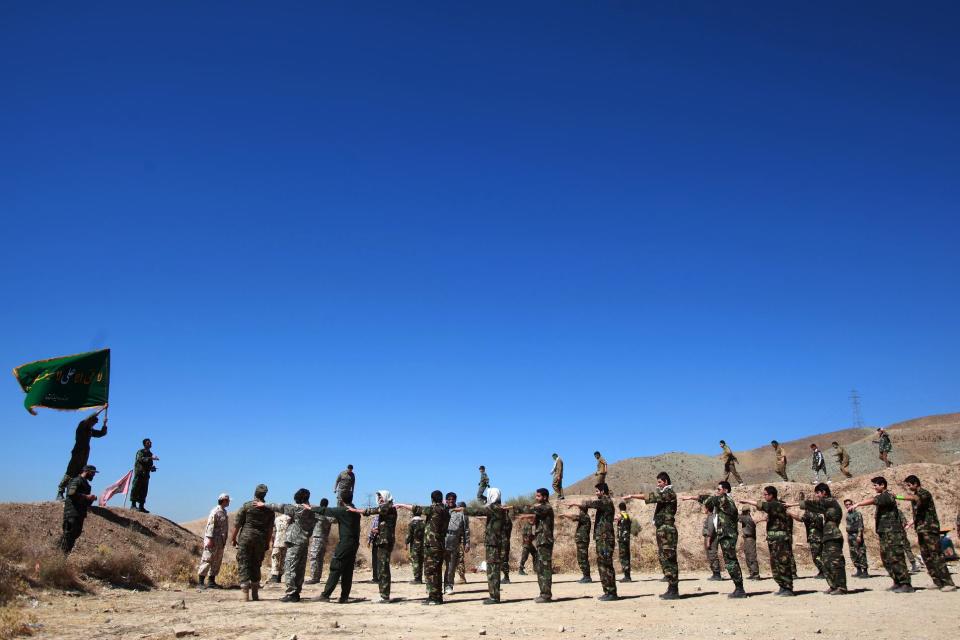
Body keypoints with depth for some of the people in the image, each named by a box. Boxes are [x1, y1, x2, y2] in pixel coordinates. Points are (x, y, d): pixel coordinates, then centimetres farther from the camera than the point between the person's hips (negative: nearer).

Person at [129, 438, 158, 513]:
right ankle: (133, 505, -5)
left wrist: (152, 468, 2)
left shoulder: (150, 454, 18)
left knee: (144, 491, 4)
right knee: (136, 488, -7)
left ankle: (141, 506, 6)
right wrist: (151, 458, -35)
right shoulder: (140, 452, -2)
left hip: (146, 475, 6)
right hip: (139, 473, -6)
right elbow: (141, 459, -24)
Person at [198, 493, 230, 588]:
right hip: (213, 540, -9)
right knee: (207, 560, -6)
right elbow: (210, 525, -18)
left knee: (217, 562, 10)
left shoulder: (224, 512, 16)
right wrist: (209, 539, -24)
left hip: (220, 542, 9)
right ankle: (201, 582, -1)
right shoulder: (215, 511, -12)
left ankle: (211, 581, 15)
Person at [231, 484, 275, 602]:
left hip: (246, 538, -3)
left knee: (243, 565, 2)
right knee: (256, 565, 14)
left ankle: (245, 593, -6)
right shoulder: (269, 509, 4)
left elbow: (237, 523, -4)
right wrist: (267, 543, 14)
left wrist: (233, 538, 5)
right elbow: (270, 528, 6)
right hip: (261, 540, 3)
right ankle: (255, 594, 14)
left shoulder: (247, 505, -5)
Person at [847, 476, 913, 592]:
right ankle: (898, 582, 18)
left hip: (893, 533, -10)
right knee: (886, 559, 11)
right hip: (885, 533, 10)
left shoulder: (887, 496, -13)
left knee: (895, 559, -10)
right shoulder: (882, 497, 17)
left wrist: (857, 504, -36)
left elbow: (872, 500, -28)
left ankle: (906, 585, -6)